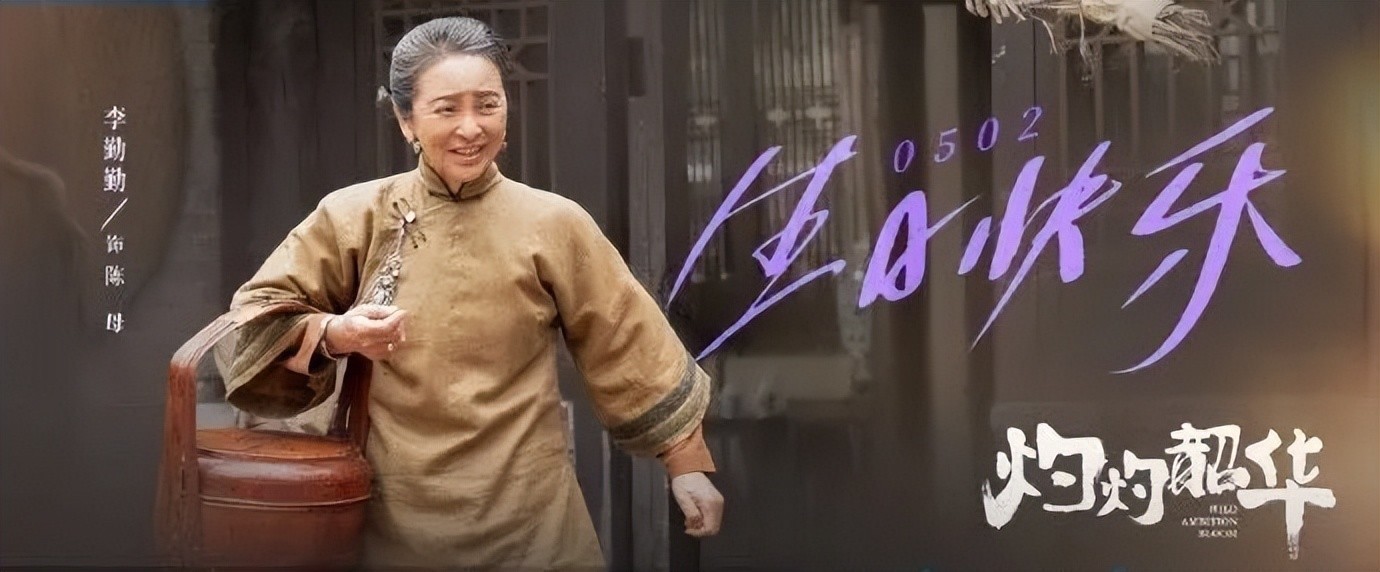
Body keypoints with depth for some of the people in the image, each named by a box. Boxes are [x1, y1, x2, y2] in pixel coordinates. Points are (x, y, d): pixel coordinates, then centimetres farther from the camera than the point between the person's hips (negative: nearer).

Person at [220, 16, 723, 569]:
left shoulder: (553, 223, -3)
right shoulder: (355, 216, -1)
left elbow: (630, 351, 3)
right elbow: (254, 322, 2)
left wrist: (688, 465, 6)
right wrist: (332, 334, -18)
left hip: (526, 518, -1)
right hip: (392, 519, 1)